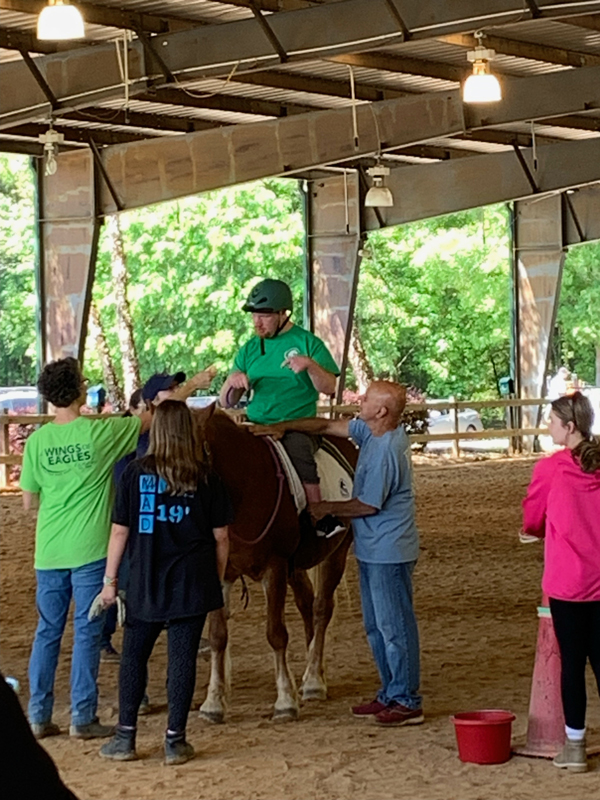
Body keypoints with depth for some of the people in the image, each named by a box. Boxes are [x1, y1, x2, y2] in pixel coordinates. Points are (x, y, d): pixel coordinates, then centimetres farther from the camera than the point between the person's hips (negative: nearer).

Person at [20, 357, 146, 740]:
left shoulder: (37, 441, -1)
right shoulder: (101, 433, -10)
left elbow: (28, 501, 4)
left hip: (49, 552, 3)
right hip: (90, 551, -3)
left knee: (48, 631, 11)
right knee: (86, 633, 3)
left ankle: (39, 716, 14)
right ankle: (83, 717, 5)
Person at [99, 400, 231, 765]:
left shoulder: (136, 472, -4)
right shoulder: (207, 478, -3)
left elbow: (120, 531, -3)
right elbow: (221, 536, 0)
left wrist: (110, 579, 5)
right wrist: (218, 579, 13)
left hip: (145, 584, 0)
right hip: (192, 584, 0)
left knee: (133, 656, 12)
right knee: (183, 658, 4)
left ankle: (126, 737, 14)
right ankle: (176, 740, 6)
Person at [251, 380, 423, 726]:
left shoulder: (385, 451, -24)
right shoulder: (372, 432, 4)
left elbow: (368, 505, -19)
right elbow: (329, 426, 13)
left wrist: (327, 509, -5)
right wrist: (283, 426, 5)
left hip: (389, 552, -10)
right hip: (373, 550, 10)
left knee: (394, 625, -3)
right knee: (376, 625, 17)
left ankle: (408, 701, 5)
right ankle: (390, 694, 26)